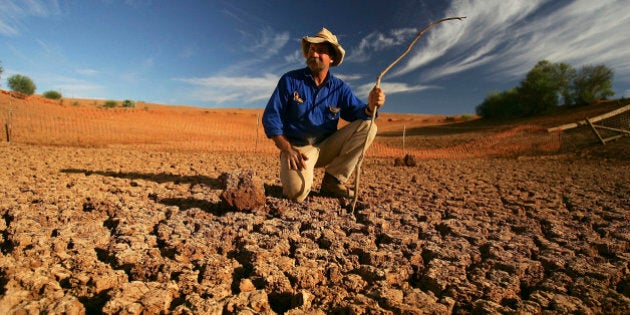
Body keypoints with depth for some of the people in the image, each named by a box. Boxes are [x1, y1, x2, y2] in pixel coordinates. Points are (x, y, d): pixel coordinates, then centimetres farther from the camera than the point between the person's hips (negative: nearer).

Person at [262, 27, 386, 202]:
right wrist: (287, 150, -17)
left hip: (327, 147, 4)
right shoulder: (290, 80, -3)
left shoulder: (340, 88, 4)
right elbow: (270, 117, -6)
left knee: (368, 127, -13)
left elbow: (357, 112, -3)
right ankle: (295, 174, 8)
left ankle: (333, 181, -8)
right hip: (296, 147, -4)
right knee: (297, 192, -32)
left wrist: (370, 107, -28)